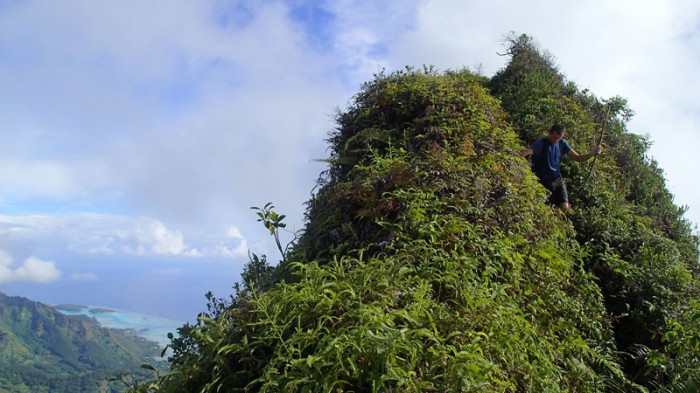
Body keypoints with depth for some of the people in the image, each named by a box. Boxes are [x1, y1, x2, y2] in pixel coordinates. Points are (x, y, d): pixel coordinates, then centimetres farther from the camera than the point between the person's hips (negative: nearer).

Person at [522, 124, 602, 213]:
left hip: (558, 179, 5)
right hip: (544, 181, -5)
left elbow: (577, 158, 7)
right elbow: (528, 152, -31)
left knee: (565, 207, -2)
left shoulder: (562, 143, 4)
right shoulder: (541, 143, -13)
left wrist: (592, 153, -9)